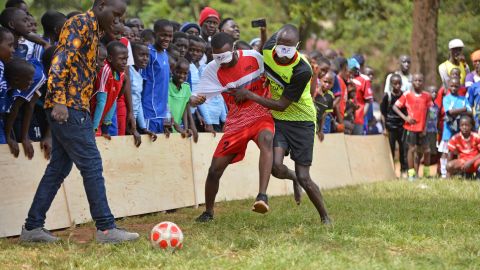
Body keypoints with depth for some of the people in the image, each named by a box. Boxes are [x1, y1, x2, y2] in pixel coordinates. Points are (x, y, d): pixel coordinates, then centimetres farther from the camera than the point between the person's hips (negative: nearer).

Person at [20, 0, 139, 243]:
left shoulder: (93, 30, 21)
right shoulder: (81, 23, -9)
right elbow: (60, 60, -20)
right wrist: (59, 100, -27)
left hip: (71, 108, 10)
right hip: (68, 108, -10)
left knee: (59, 168, 11)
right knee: (92, 166, -7)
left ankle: (32, 227, 14)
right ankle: (106, 228, -4)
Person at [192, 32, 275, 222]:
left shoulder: (254, 57, -9)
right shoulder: (212, 70, -6)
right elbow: (196, 97, -10)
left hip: (261, 116, -2)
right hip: (236, 123, 2)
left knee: (266, 140, -38)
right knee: (215, 170, -1)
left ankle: (262, 196, -47)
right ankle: (208, 212, 25)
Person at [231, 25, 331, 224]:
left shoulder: (303, 71, -28)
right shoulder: (267, 50, -12)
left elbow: (282, 105, -23)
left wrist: (249, 95, -23)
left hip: (301, 121, -4)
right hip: (277, 120, 4)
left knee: (304, 179, -6)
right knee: (276, 167, -19)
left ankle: (325, 218, 16)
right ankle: (292, 177, 18)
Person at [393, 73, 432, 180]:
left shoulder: (427, 96, 4)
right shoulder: (407, 95, -2)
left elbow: (428, 112, 8)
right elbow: (395, 107, 0)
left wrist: (425, 127, 1)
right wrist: (405, 117, -10)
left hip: (422, 128, 3)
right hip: (411, 126, -3)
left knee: (426, 150, 4)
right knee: (412, 149, -2)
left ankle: (426, 172, 19)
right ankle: (411, 173, 5)